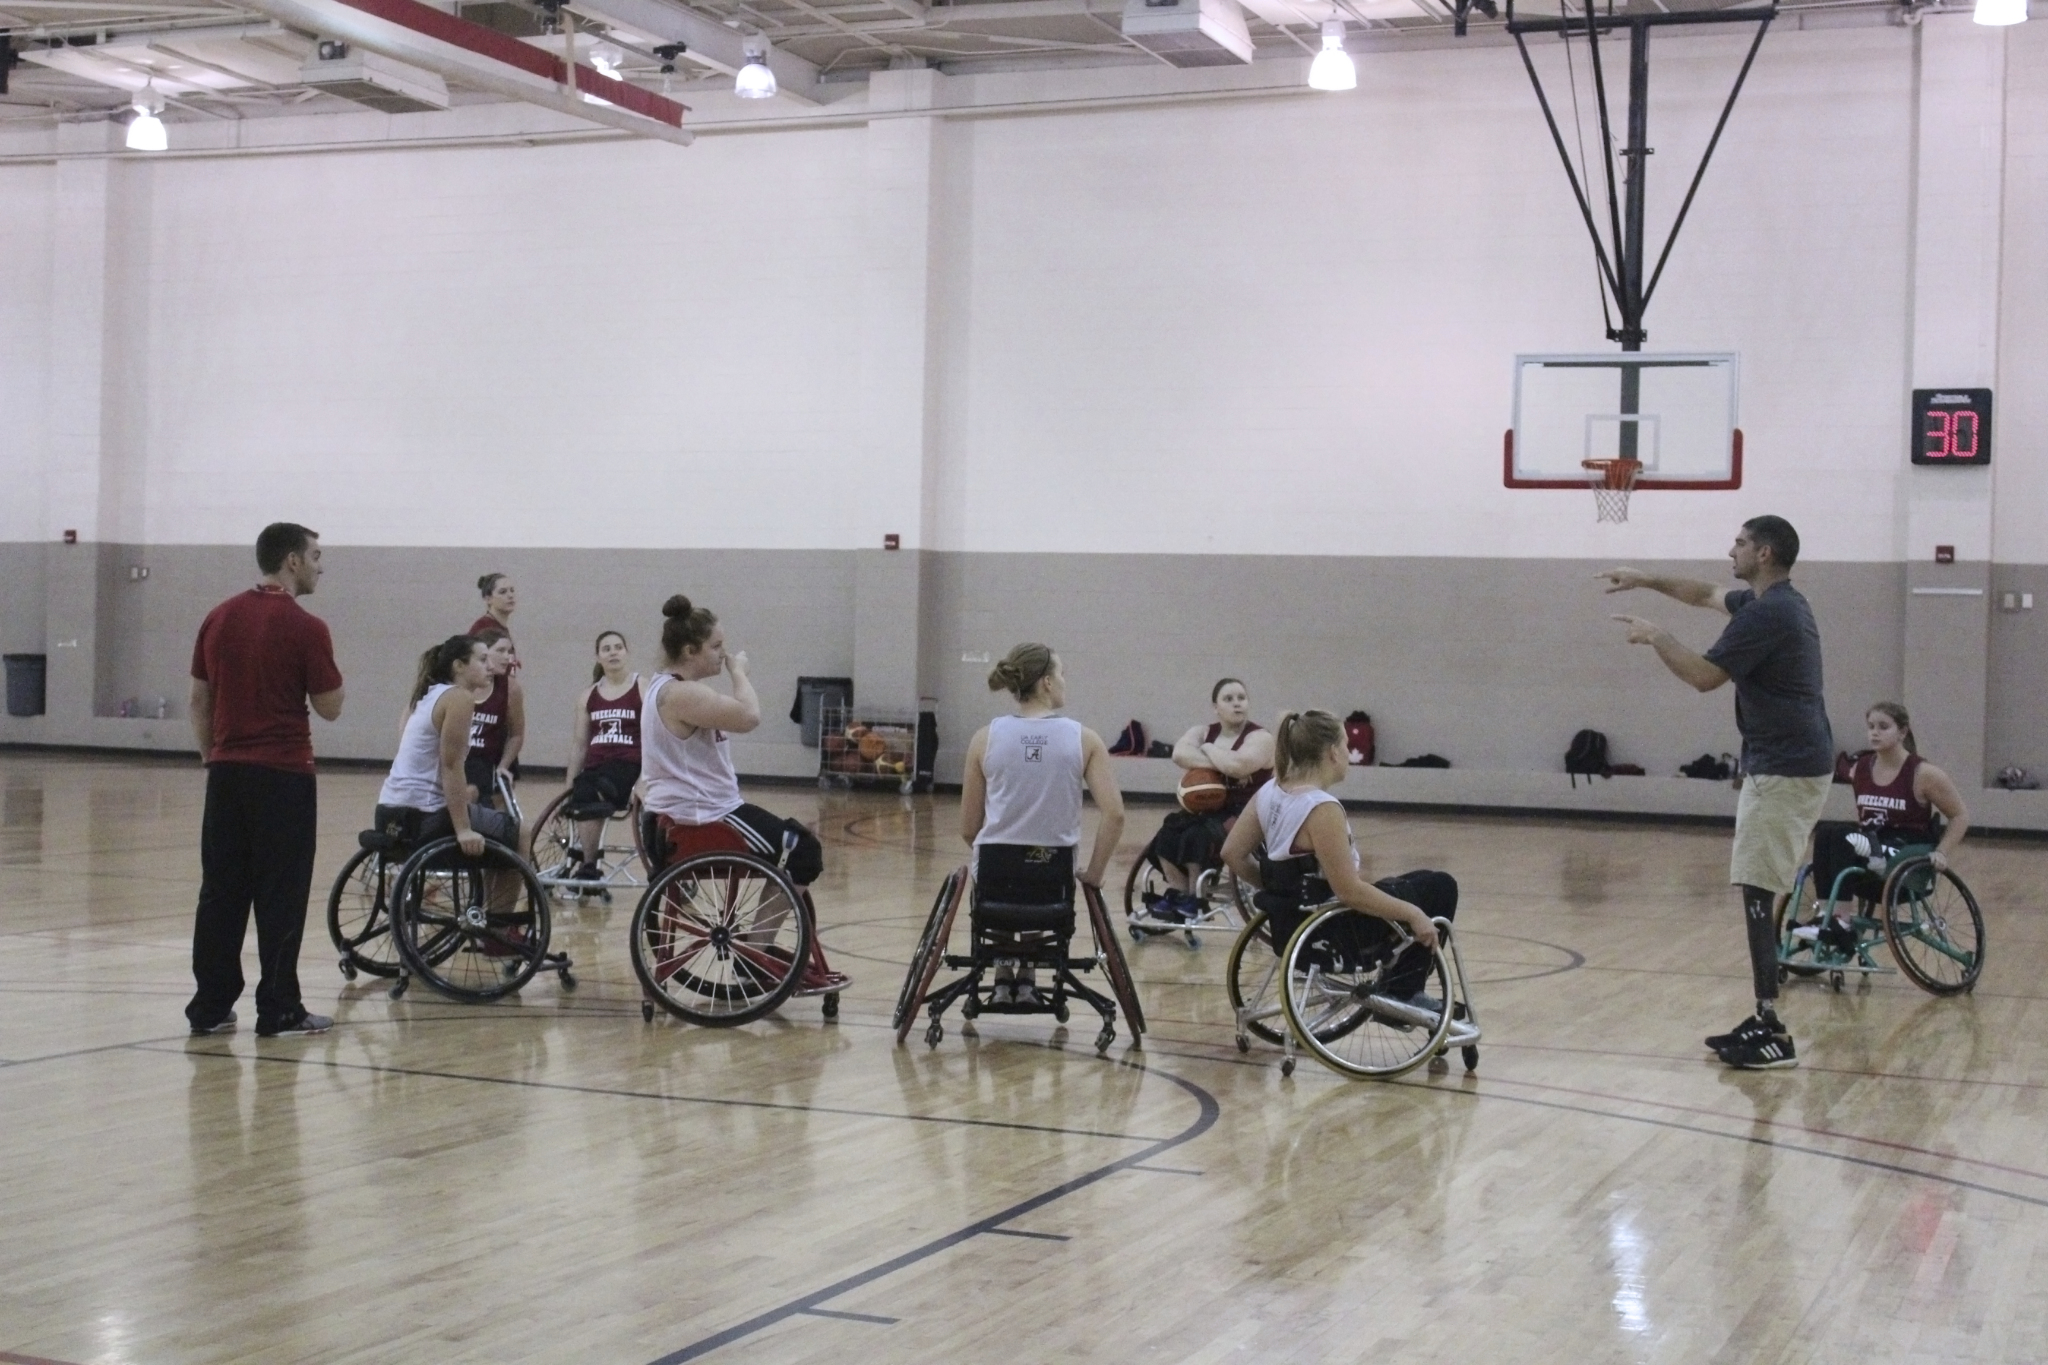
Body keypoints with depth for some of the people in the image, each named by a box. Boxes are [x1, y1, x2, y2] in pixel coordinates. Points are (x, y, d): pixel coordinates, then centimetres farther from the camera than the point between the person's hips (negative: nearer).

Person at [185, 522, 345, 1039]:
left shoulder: (219, 618, 7)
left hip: (227, 770, 6)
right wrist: (326, 663, 9)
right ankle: (278, 1011, 3)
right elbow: (329, 707, -5)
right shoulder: (306, 628, -11)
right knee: (281, 898, 0)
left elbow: (199, 699, 11)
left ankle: (210, 1006, 12)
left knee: (220, 893, 9)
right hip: (283, 775, -6)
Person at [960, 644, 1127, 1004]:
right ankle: (1027, 974, 25)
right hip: (1054, 873, 0)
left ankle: (1003, 976, 29)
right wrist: (1093, 875, -1)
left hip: (995, 874, 0)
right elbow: (1114, 814, -13)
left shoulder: (986, 737, -2)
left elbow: (968, 829, 1)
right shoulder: (1083, 739, -5)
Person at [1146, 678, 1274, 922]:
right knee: (1168, 833, -22)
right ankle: (1177, 894, -9)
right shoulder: (1203, 732, 8)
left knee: (1198, 836, -29)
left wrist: (1209, 749, -10)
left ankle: (1195, 898, -11)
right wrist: (1222, 763, -23)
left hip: (1245, 815, -5)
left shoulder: (1260, 738, -7)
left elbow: (1237, 765, -28)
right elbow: (1180, 754, -15)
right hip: (1206, 808, 5)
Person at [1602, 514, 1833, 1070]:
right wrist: (1647, 580, 33)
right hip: (1792, 764, 10)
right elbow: (1706, 595, 34)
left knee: (1757, 892, -11)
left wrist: (1655, 636, -1)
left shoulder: (1767, 613, -16)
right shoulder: (1775, 603, 16)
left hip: (1783, 770, -10)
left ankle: (1773, 1032, -13)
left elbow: (1704, 675, -15)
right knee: (1760, 892, 12)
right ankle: (1766, 1020, 15)